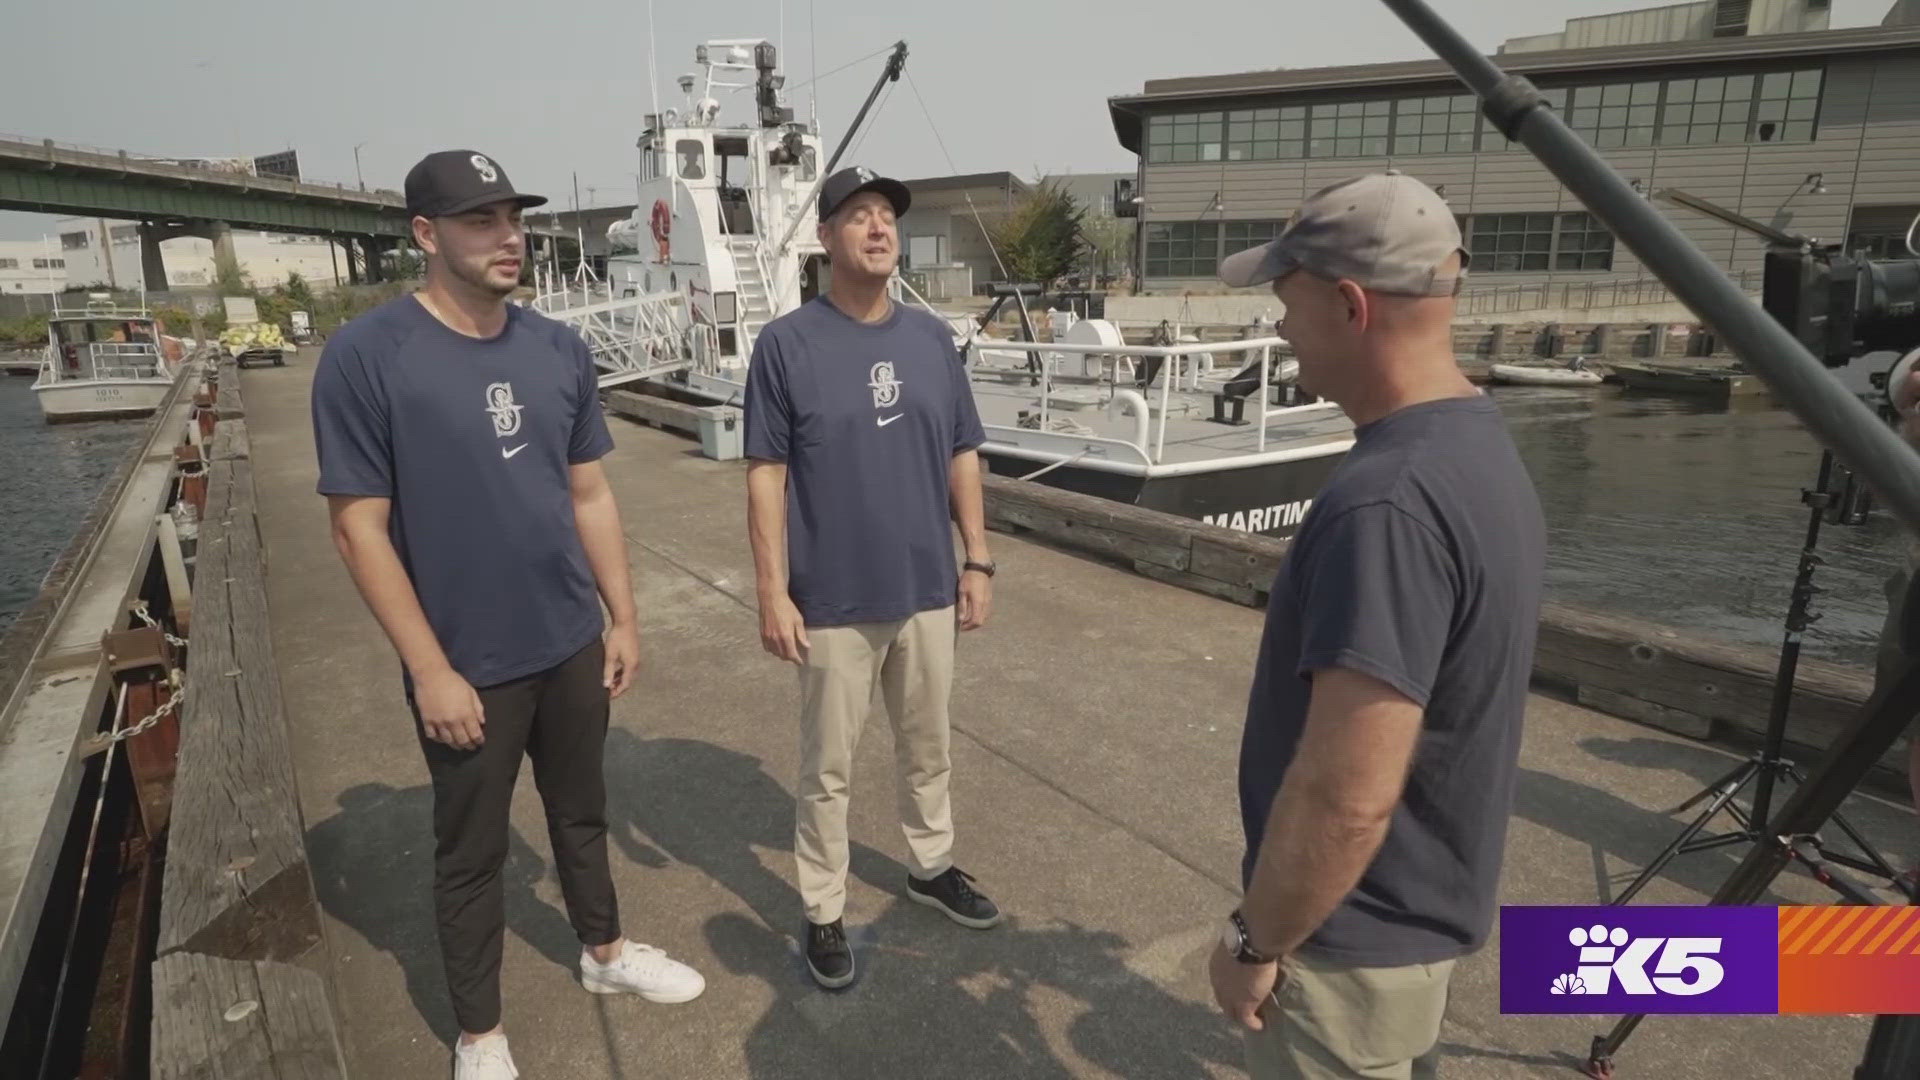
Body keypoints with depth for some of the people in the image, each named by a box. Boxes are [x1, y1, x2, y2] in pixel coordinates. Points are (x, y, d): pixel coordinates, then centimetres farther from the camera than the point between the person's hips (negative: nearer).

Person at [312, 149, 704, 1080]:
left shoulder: (560, 350, 1)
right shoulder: (365, 356, -14)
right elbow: (358, 526, -13)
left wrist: (622, 617, 7)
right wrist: (430, 669, -15)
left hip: (573, 646, 5)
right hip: (467, 666, -4)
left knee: (582, 814, 22)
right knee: (470, 854, 13)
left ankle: (604, 951, 46)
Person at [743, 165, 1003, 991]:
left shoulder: (932, 338, 4)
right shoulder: (786, 344, -9)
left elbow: (962, 456, 8)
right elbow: (766, 475, -9)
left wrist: (977, 560, 5)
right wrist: (773, 592, -12)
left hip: (928, 590, 4)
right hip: (834, 602, -4)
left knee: (928, 747, 21)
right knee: (828, 768, 10)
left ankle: (931, 867, 43)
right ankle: (823, 913, 28)